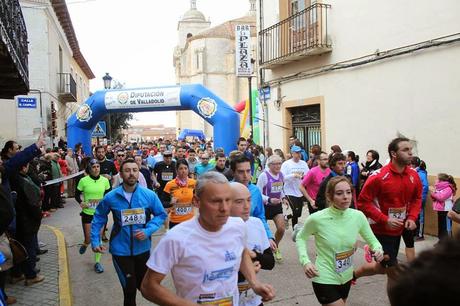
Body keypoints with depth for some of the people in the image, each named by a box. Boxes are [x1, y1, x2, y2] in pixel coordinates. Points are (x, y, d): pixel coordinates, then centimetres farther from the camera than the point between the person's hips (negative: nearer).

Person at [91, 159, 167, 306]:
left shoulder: (149, 195, -11)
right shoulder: (111, 197, -11)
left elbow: (161, 214, 0)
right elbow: (98, 218, 3)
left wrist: (148, 231, -14)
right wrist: (95, 241, -2)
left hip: (142, 248, 2)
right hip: (121, 250, -2)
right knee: (129, 289, 10)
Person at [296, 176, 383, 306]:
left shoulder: (358, 216, -11)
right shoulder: (317, 218, -20)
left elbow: (372, 241, 4)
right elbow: (300, 238, -2)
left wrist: (378, 250, -17)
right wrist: (305, 261, -15)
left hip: (346, 278, 5)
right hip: (325, 280, -5)